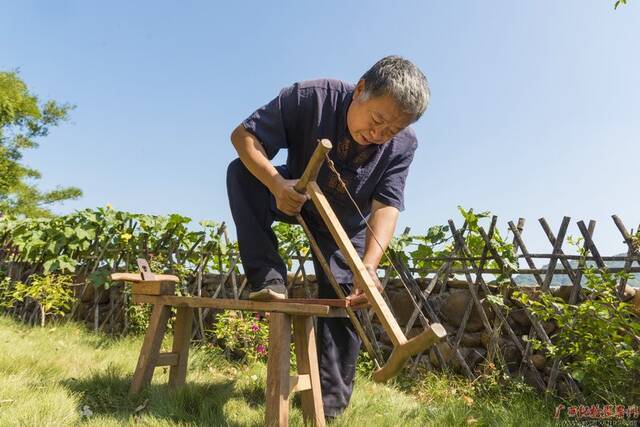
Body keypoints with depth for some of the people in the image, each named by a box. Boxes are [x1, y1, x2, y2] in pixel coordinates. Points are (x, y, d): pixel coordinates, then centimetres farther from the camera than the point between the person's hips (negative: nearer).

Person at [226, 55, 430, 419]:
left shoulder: (403, 145, -25)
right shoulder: (310, 98, -30)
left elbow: (386, 206, -30)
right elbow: (243, 135, -27)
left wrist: (369, 265, -48)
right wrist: (276, 184, -45)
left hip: (346, 222, 0)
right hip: (294, 195, 0)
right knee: (240, 170, -25)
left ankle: (334, 392, 11)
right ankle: (268, 276, -25)